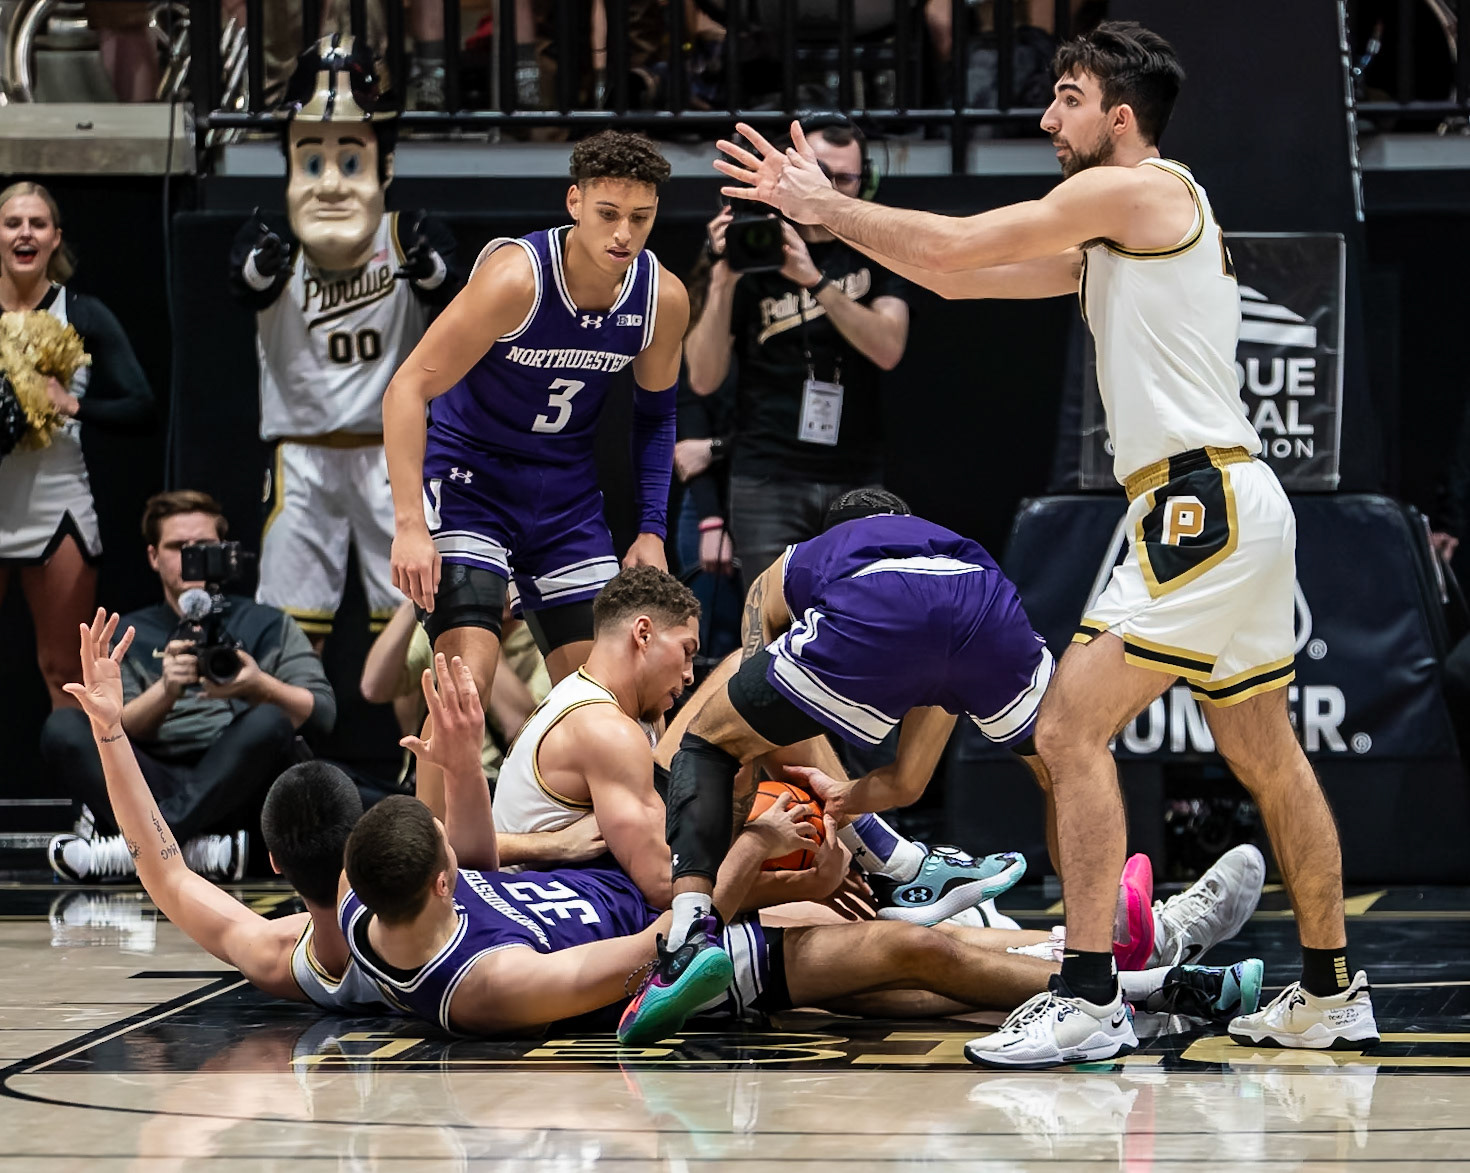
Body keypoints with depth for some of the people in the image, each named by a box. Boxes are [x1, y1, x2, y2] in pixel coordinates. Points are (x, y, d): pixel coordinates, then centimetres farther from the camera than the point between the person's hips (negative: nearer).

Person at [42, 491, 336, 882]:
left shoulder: (267, 625, 17)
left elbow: (322, 715, 3)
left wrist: (259, 686, -17)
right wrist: (166, 690, -17)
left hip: (237, 789, -1)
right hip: (157, 785, 1)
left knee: (268, 723, -32)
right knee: (63, 728, -23)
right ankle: (198, 848, -41)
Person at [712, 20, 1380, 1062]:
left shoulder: (1137, 188, -8)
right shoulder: (1114, 235, 21)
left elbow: (954, 244, -9)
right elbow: (960, 273, 21)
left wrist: (823, 203, 2)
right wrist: (822, 208, 18)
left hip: (1202, 500, -11)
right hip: (1235, 506, 11)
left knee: (1072, 730, -13)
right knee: (1265, 756, 17)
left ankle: (1089, 997, -17)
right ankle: (1333, 994, 26)